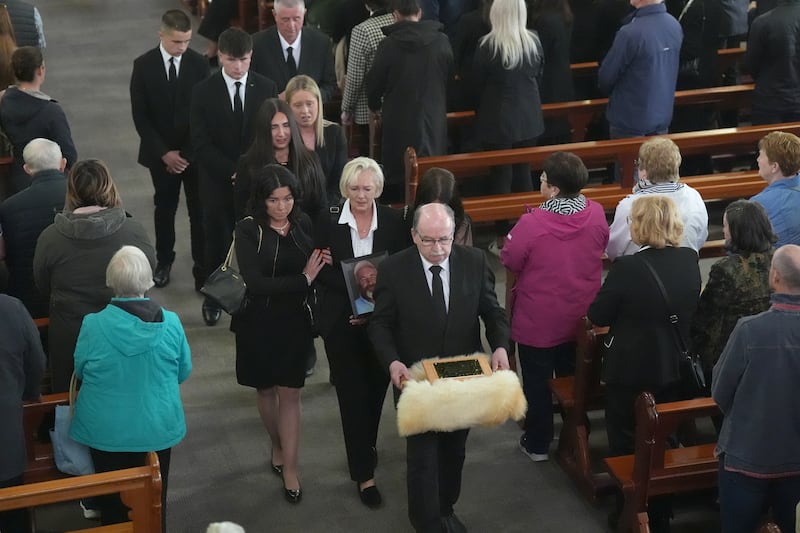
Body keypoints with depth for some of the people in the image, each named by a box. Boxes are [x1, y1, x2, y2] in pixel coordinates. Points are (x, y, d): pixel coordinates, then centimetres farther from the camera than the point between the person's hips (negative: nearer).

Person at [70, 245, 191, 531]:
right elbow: (184, 372, -1)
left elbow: (81, 372, -3)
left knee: (113, 502, 20)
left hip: (106, 430, -1)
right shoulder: (170, 322, -16)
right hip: (158, 428, 1)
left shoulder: (93, 325, -20)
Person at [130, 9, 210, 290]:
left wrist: (188, 153, -11)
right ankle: (164, 261, 31)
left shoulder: (199, 64, -9)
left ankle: (202, 269, 11)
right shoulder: (143, 65, -8)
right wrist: (164, 152, -12)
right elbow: (140, 116, -6)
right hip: (160, 153, 1)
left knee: (199, 211, 3)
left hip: (195, 151, -1)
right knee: (165, 208, 15)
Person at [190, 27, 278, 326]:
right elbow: (201, 143, -8)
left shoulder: (266, 88, -1)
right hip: (218, 182, 0)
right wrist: (232, 171, -16)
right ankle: (213, 298, 26)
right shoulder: (204, 92, -5)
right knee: (216, 240, 10)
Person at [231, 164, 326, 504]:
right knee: (266, 389, 16)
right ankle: (278, 447, 40)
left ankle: (290, 470, 8)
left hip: (293, 322, 1)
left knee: (289, 393, 1)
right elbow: (254, 282, -22)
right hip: (258, 323, -1)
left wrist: (321, 264, -13)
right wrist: (303, 280, -20)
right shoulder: (248, 230, -14)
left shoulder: (302, 224, -3)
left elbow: (311, 266, 10)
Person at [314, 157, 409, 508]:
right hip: (342, 322, -1)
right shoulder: (328, 223, -5)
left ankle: (365, 448, 42)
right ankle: (364, 474, 9)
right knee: (353, 394, 1)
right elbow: (320, 272, -5)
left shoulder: (393, 222, -4)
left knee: (376, 389, 15)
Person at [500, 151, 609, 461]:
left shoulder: (532, 223, -29)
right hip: (581, 317, 4)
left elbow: (510, 261, -14)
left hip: (539, 322, -4)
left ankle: (537, 444, 27)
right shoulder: (596, 214, -14)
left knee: (537, 382, 15)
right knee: (573, 377, 24)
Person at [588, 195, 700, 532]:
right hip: (675, 369, 5)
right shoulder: (690, 260, -7)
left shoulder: (627, 268, -24)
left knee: (626, 447, 13)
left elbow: (598, 316, -14)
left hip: (632, 372, -5)